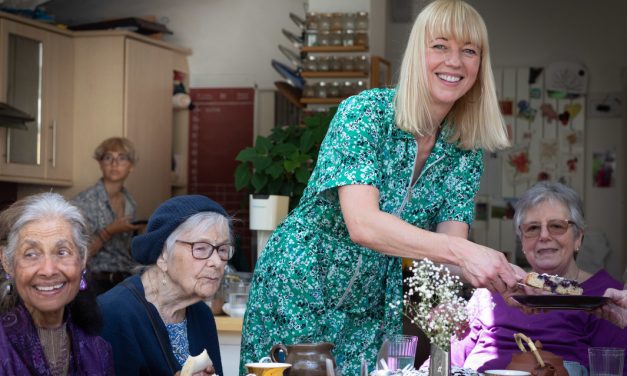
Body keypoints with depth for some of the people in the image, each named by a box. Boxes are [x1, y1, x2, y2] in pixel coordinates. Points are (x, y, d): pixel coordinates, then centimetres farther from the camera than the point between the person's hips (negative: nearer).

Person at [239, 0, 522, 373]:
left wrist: (500, 275, -34)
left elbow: (449, 240, -13)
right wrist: (463, 252, -41)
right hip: (297, 293, -4)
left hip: (372, 310, 4)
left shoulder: (465, 154, -3)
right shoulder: (365, 112, -19)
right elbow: (362, 224, -30)